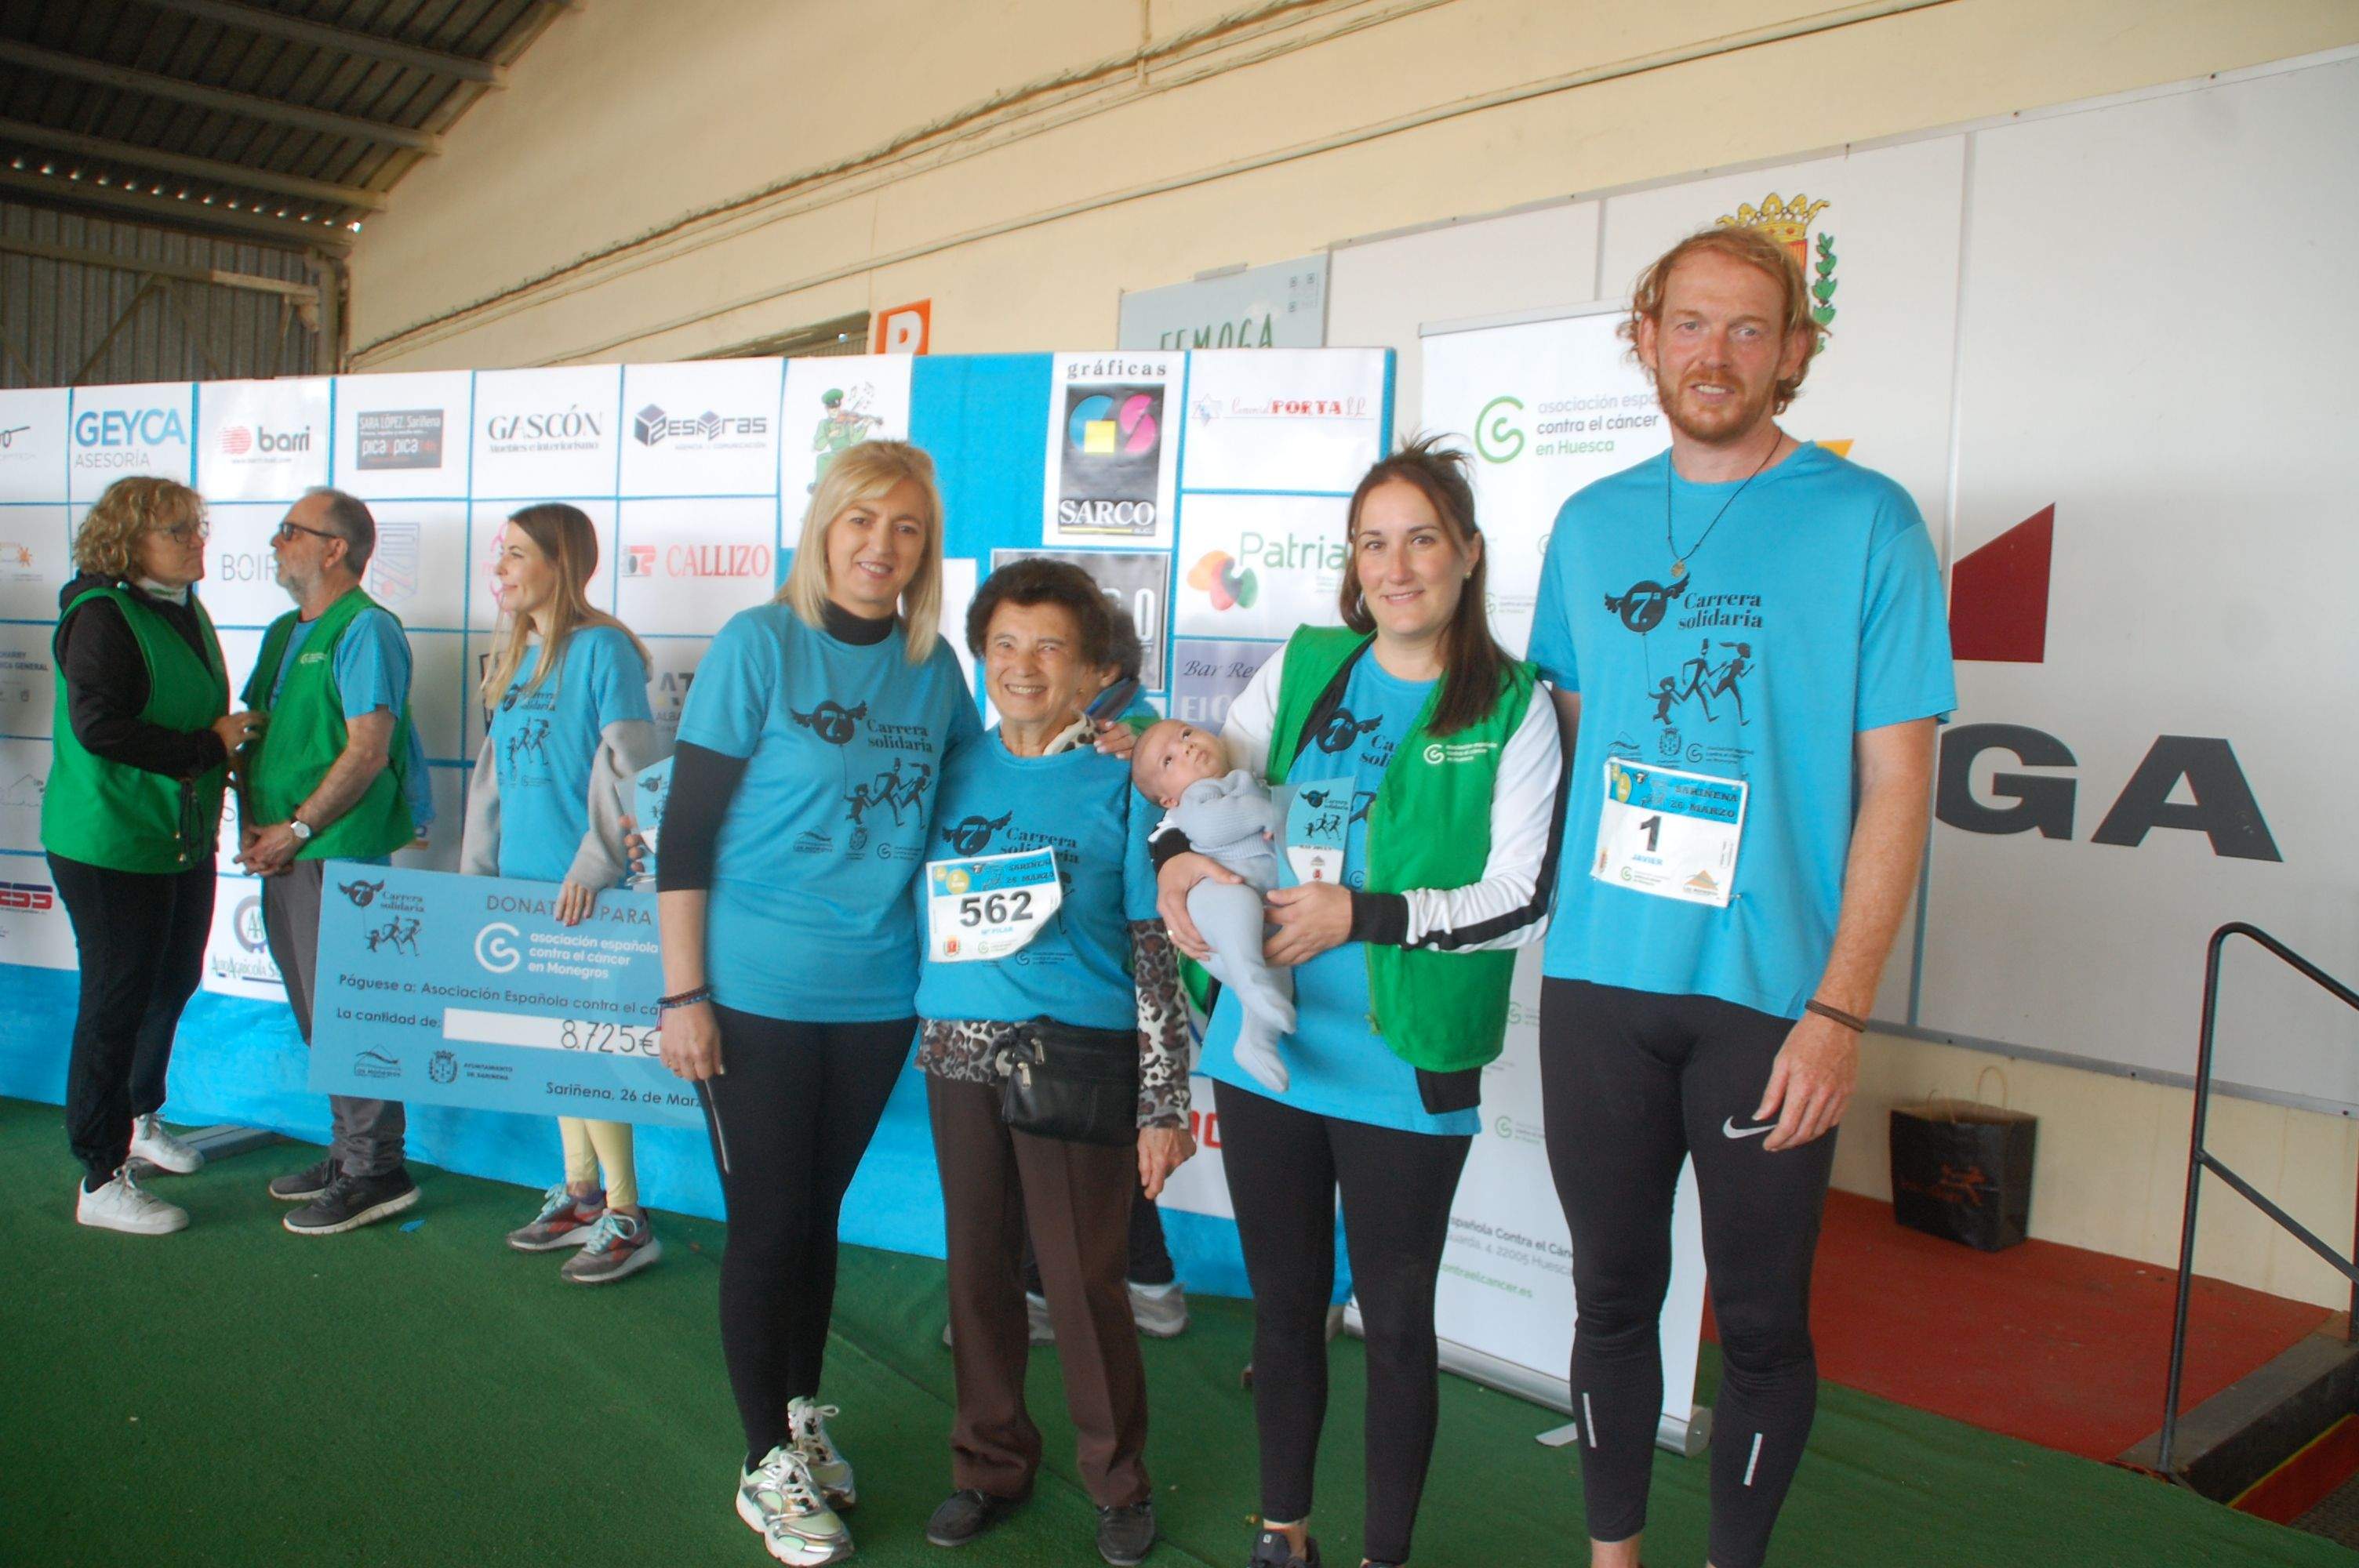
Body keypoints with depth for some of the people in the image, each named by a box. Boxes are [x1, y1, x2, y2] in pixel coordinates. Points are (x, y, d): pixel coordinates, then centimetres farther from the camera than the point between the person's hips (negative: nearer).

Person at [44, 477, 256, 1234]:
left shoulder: (185, 610, 11)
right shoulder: (102, 617, -16)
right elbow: (98, 726, -25)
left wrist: (229, 739, 2)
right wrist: (208, 746, -21)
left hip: (182, 838, 9)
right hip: (111, 844, -9)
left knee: (173, 982, 21)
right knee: (116, 1002, -1)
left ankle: (138, 1120, 42)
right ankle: (101, 1182, 11)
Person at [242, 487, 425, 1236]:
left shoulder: (366, 630, -10)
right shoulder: (285, 632, 17)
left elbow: (368, 752, -17)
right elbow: (253, 731, 19)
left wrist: (295, 830, -15)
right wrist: (253, 825, 5)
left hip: (339, 855, -9)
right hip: (283, 857, 9)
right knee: (317, 1012, 15)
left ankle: (375, 1172, 6)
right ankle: (348, 1150, 26)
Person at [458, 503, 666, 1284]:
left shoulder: (602, 648, -11)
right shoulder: (515, 654, 14)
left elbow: (626, 767, -16)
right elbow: (494, 770, 18)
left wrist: (593, 866, -21)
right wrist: (477, 869, 15)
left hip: (582, 885, -8)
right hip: (522, 880, 8)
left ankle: (626, 1217, 6)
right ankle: (579, 1194, 26)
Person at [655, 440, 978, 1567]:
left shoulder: (932, 667, 3)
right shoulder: (760, 645, -10)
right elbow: (685, 829, -9)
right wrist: (681, 992, -11)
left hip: (876, 995, 4)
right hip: (758, 995, -4)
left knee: (818, 1214, 17)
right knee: (766, 1226, 6)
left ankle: (801, 1416, 36)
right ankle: (767, 1464, 23)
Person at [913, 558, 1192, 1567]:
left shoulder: (1121, 781, -4)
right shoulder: (956, 769, 7)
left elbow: (1158, 946, -5)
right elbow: (923, 904, 18)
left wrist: (1163, 1103, -7)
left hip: (1076, 1059, -4)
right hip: (959, 1052, 4)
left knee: (1083, 1278, 3)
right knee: (977, 1267, 13)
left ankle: (1118, 1483, 24)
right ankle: (991, 1464, 32)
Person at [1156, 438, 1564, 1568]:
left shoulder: (1512, 709, -5)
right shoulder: (1304, 665, 6)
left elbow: (1525, 898, -10)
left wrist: (1363, 915, -17)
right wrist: (1177, 858, -7)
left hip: (1405, 1071, -3)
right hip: (1266, 1048, 4)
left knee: (1395, 1322, 11)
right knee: (1283, 1303, 18)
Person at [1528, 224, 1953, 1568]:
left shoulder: (1867, 521, -4)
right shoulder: (1590, 524, 9)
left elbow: (1896, 788, -6)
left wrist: (1838, 1010, -12)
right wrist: (1565, 919, 8)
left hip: (1772, 995, -3)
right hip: (1598, 980, 4)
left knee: (1761, 1316, 9)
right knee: (1613, 1292, 15)